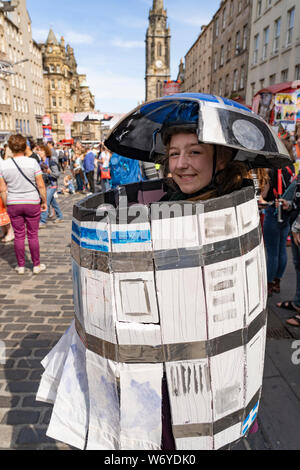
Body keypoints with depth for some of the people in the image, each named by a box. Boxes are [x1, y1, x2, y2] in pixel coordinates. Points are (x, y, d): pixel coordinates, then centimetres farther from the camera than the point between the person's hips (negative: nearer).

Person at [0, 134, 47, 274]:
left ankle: (20, 266, 21)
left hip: (13, 204, 2)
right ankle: (36, 265, 17)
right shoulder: (32, 162, -10)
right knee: (33, 235, 7)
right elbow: (41, 186, -9)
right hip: (32, 203, -2)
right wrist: (44, 201, 2)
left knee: (18, 235, 11)